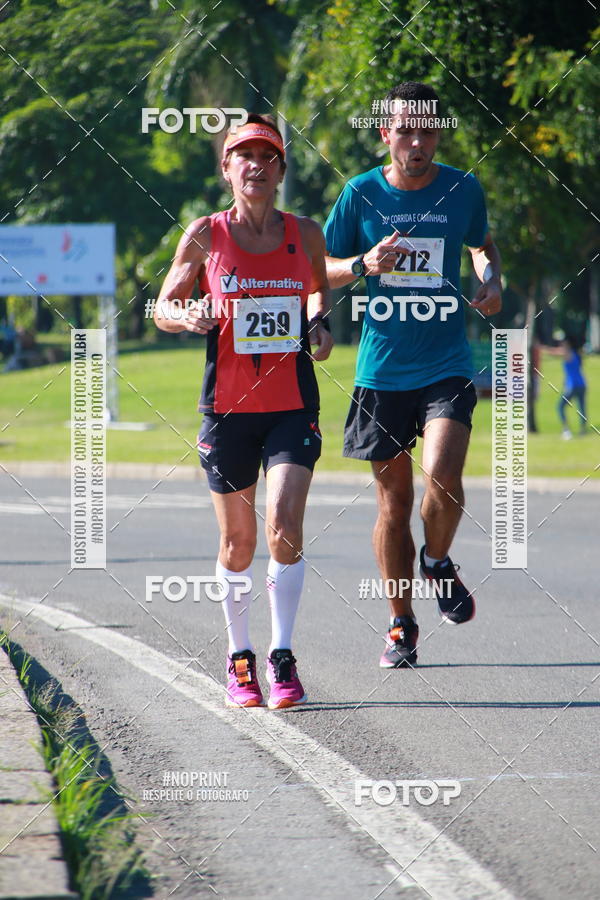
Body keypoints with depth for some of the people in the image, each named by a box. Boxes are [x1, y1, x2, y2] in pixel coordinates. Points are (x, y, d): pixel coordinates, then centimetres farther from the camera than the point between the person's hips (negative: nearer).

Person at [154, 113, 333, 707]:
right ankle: (239, 659, 24)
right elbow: (162, 307, 7)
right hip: (228, 406, 0)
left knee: (284, 528, -16)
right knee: (237, 541, 6)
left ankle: (282, 658, -5)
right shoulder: (206, 235, -1)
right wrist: (187, 317, -15)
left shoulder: (305, 234, 4)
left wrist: (319, 323, 3)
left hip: (293, 404, 0)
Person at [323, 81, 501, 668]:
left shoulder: (463, 190, 2)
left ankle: (438, 562, 12)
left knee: (442, 477, -21)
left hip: (446, 366, 0)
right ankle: (401, 625, 21)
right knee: (393, 501, 5)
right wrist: (364, 264, -13)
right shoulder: (361, 194, -2)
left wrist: (490, 279, 1)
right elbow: (320, 268, 7)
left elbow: (482, 244, 22)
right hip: (382, 370, 0)